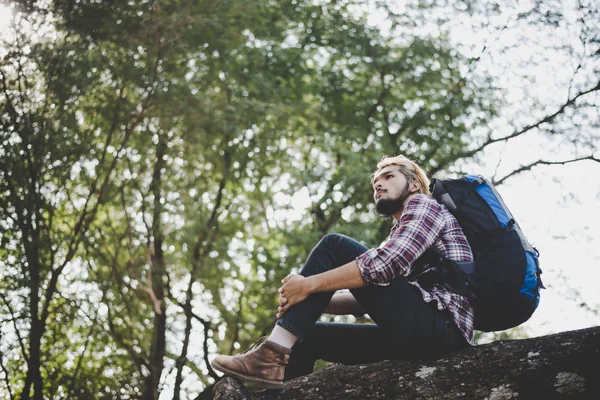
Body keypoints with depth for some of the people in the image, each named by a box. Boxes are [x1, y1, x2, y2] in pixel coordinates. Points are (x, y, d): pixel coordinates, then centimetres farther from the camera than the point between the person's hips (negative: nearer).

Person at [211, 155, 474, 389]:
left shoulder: (424, 204, 4)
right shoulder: (399, 235, 32)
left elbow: (385, 264, -15)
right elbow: (368, 298, 21)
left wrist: (310, 284, -14)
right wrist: (311, 302, 4)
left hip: (441, 323, -9)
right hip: (423, 331, 9)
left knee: (334, 246, -12)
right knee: (307, 336, 12)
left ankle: (272, 354, -22)